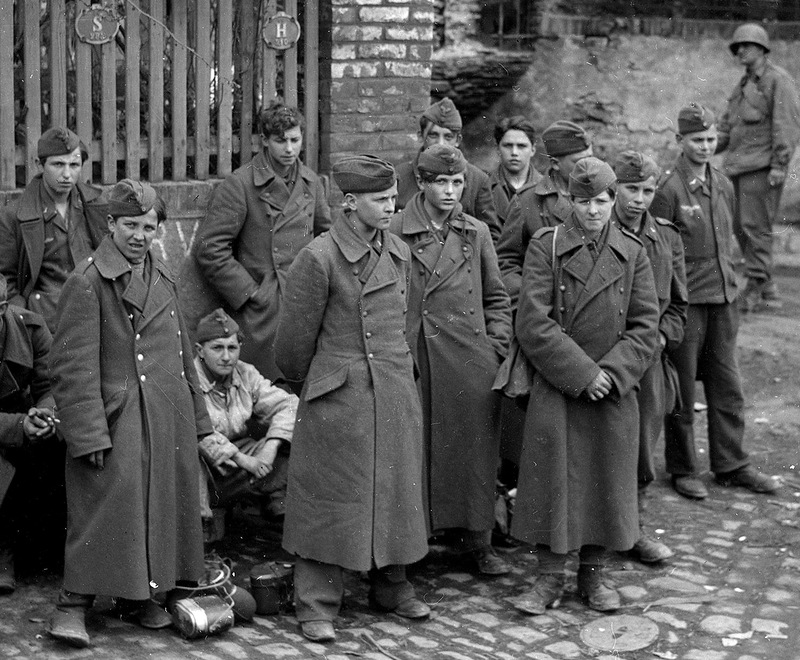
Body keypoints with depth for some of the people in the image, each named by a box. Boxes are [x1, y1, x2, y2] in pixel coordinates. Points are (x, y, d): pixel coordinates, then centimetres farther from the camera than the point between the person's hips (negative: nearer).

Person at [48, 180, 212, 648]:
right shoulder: (88, 283, -8)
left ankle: (147, 596, 22)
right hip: (118, 418, -7)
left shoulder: (164, 279, 13)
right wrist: (90, 432, -18)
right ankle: (74, 605, 0)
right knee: (106, 508, -8)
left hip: (168, 420, 7)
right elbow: (74, 367, -12)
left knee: (163, 508, 10)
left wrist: (197, 418, 17)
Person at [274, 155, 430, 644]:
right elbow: (296, 338, -5)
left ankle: (392, 586, 30)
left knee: (395, 491, 14)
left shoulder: (400, 253, 7)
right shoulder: (319, 257, -13)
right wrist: (309, 380, 8)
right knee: (331, 498, 2)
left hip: (396, 394, 6)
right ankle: (317, 606, 12)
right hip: (338, 398, -6)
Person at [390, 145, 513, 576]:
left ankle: (478, 543, 14)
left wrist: (497, 346, 5)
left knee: (474, 450, 5)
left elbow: (497, 299, 16)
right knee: (416, 450, 0)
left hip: (471, 362, 3)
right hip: (414, 359, -2)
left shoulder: (476, 234, 10)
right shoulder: (395, 232, 0)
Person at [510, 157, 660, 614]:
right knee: (553, 478, -2)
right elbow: (533, 324, -10)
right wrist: (582, 373, -15)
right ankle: (550, 578, 10)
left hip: (615, 389, 2)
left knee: (607, 481, 7)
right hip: (556, 389, -2)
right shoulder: (545, 247, -3)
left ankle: (593, 573, 22)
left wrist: (612, 372, -13)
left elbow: (646, 327, 2)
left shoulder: (633, 253, 4)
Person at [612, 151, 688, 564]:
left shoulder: (667, 239, 10)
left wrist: (662, 335, -3)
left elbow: (678, 303, 16)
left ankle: (631, 529, 22)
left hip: (649, 360, 4)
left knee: (640, 449, 8)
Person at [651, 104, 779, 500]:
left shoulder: (723, 185, 10)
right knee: (682, 387, 4)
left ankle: (731, 465, 22)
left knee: (727, 386, 12)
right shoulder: (668, 188, -11)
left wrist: (729, 284, 17)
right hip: (685, 301, -6)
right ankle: (683, 469, 15)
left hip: (723, 299, 7)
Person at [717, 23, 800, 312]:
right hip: (738, 167, 9)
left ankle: (755, 289, -6)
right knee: (740, 227, 7)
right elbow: (727, 126, 23)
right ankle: (767, 290, 14)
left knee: (755, 226, -10)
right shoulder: (743, 85, 22)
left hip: (761, 168, -9)